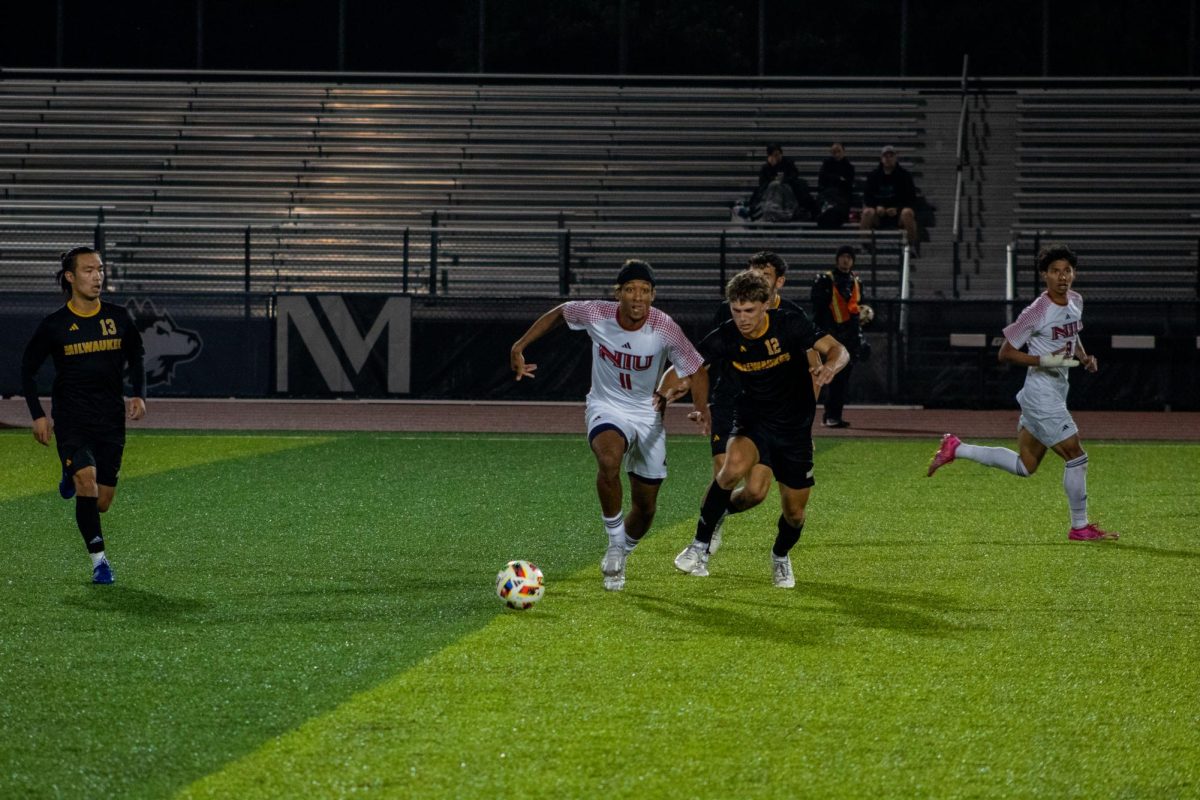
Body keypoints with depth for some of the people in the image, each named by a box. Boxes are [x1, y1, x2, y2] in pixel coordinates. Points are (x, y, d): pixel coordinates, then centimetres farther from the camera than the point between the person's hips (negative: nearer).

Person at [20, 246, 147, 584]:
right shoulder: (54, 325, -5)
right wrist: (38, 415, -3)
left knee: (101, 503, 4)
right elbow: (28, 369, 5)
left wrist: (138, 395, 1)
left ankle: (73, 477, 40)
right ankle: (98, 559, -13)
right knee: (87, 480, -23)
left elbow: (135, 358, 18)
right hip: (71, 419, -3)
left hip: (111, 420, 3)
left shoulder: (119, 318, 1)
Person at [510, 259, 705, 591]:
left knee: (646, 507, 9)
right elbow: (558, 313, 3)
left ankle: (621, 555, 41)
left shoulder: (665, 329, -21)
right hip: (606, 408, -1)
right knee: (609, 459, -36)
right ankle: (614, 543, -18)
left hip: (648, 414, 1)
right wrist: (520, 346, -1)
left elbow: (696, 371, -11)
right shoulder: (596, 314, -18)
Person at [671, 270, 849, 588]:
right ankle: (700, 547, -20)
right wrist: (702, 409, 5)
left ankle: (781, 556, 41)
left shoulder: (791, 324, -19)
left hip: (795, 428, 1)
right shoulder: (724, 339, -15)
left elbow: (838, 350, -23)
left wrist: (829, 366, -45)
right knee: (734, 466, -34)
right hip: (752, 422, -1)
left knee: (794, 511, 5)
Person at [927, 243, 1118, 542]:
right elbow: (1006, 353, -12)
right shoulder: (1037, 312, -17)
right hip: (1041, 391, -9)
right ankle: (1079, 527, 6)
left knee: (1024, 467, 15)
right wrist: (1046, 361, -22)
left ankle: (956, 449, 24)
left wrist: (1084, 356, 6)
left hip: (1057, 390, 9)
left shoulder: (1075, 301, 6)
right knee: (1076, 456, -6)